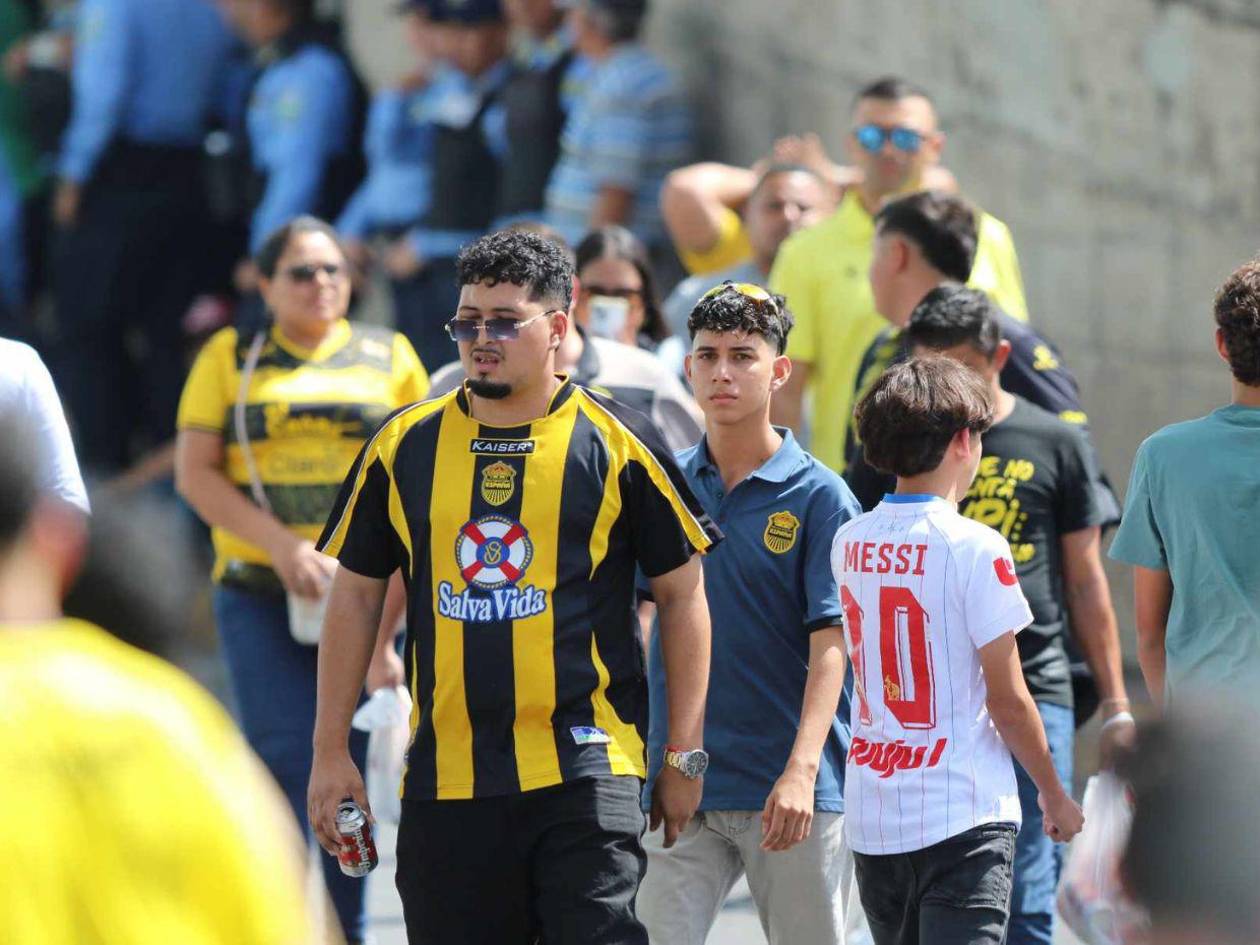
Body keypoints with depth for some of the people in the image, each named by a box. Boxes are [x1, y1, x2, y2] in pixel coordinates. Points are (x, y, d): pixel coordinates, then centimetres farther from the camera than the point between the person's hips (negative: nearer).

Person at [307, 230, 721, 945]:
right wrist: (331, 752, 11)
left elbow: (683, 595, 6)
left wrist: (685, 754, 3)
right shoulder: (404, 447, 8)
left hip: (585, 765, -3)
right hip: (444, 775, 3)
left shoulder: (618, 444, 1)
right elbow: (356, 596, 15)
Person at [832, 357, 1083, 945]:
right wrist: (1054, 794, 5)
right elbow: (1008, 701, -9)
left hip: (871, 812, 6)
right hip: (962, 811, -6)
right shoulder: (975, 548, -12)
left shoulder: (849, 543, 5)